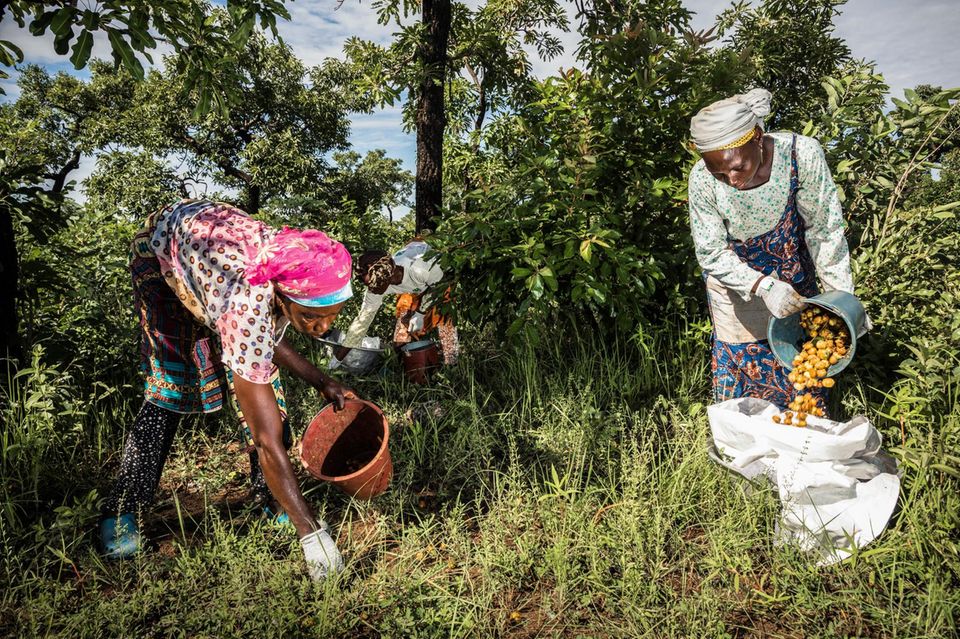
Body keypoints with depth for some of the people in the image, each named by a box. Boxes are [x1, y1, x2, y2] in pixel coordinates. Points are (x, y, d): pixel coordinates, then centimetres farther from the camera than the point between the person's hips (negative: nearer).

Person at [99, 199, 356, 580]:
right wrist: (312, 533, -41)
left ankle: (272, 495, 5)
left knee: (261, 370, -6)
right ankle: (122, 511, 5)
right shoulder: (247, 306, -46)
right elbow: (267, 441, -43)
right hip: (160, 245, -5)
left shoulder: (303, 276, -29)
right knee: (170, 386, -11)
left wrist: (321, 383, -18)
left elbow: (267, 335, -6)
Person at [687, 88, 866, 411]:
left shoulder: (801, 154, -29)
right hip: (734, 285, -1)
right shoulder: (702, 180, -28)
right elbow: (712, 254, -19)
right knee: (739, 361, 9)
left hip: (794, 281, 1)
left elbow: (824, 231, -18)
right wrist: (763, 286, -33)